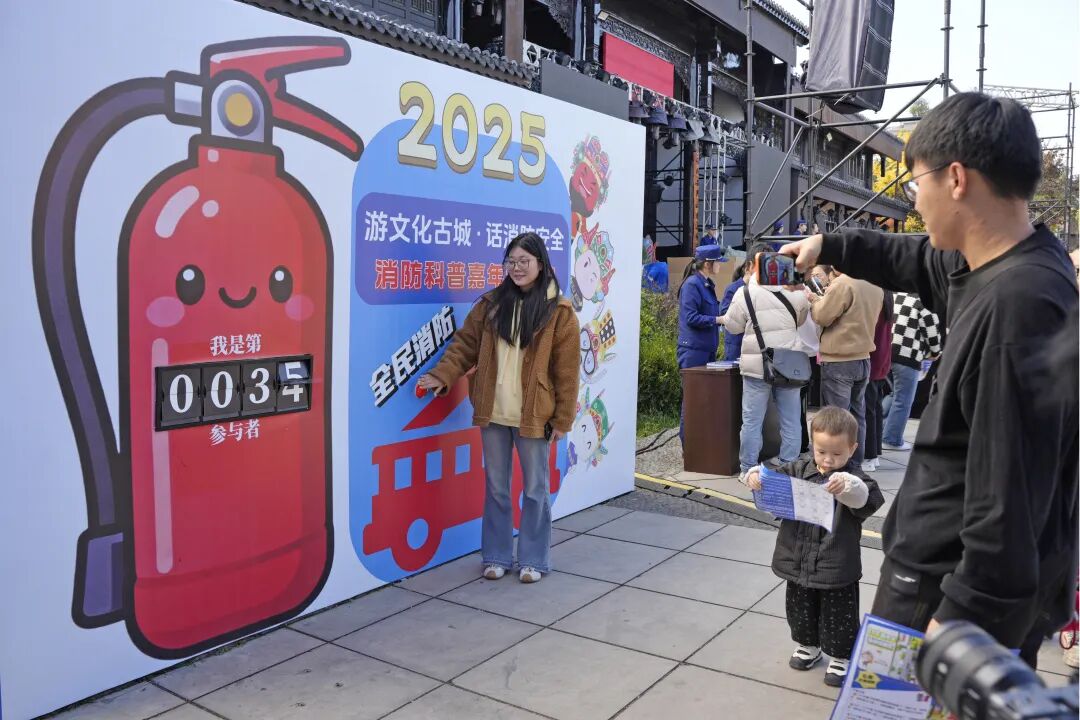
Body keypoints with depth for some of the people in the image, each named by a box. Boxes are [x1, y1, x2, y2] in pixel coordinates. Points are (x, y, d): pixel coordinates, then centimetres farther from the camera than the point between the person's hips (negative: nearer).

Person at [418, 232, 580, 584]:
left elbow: (566, 370, -6)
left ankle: (533, 560, 25)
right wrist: (442, 376, -10)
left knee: (535, 489, 9)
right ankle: (498, 556, 28)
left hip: (533, 416, -3)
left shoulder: (559, 311, -6)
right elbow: (465, 344, 6)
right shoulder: (491, 304, 5)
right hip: (493, 413, 4)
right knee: (496, 487, 14)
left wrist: (562, 418, -7)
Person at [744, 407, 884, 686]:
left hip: (837, 568, -4)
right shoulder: (800, 469, -1)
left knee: (838, 616, 10)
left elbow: (870, 500, -29)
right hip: (798, 562, 4)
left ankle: (841, 657, 31)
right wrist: (757, 477, -21)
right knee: (800, 610, 21)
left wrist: (847, 486, -48)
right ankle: (808, 645, 43)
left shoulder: (853, 478, -12)